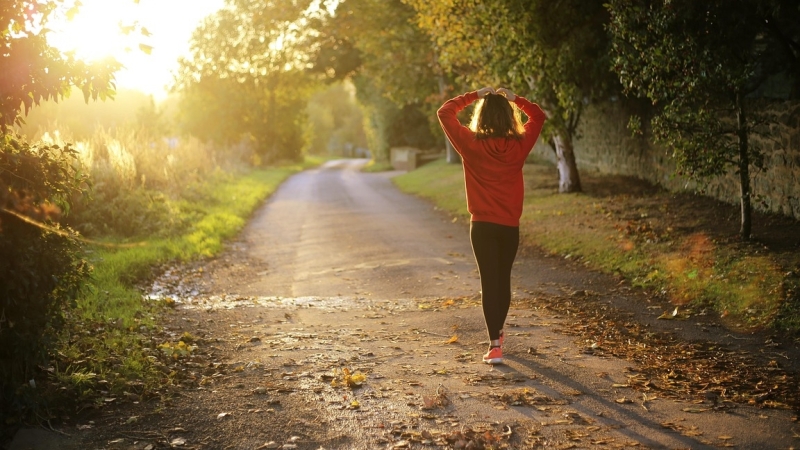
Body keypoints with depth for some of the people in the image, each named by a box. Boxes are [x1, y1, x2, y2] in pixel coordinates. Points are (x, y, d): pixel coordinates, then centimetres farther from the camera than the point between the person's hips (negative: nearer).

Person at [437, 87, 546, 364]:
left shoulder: (471, 144, -10)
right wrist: (514, 99, 9)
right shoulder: (519, 145, -4)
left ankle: (495, 345, -8)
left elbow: (444, 112, 0)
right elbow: (538, 116, 14)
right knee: (504, 279, 18)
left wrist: (474, 96, 4)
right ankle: (498, 332, 36)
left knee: (489, 281, -1)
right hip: (510, 225, 3)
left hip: (483, 225, -2)